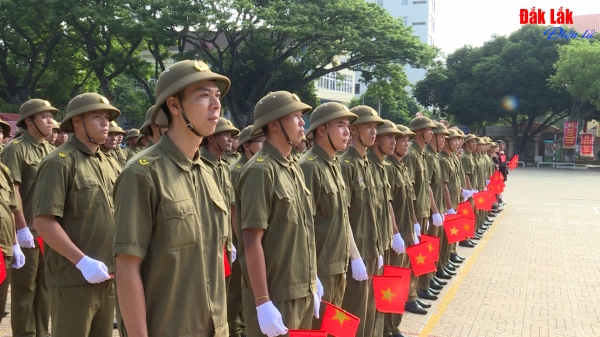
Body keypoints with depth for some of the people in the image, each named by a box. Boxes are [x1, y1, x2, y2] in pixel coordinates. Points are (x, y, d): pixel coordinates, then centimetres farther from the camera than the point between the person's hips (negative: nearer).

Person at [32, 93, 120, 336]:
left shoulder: (105, 163, 12)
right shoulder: (60, 162, -12)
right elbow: (43, 221, -19)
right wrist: (83, 261, -22)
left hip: (106, 275, 8)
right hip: (74, 278, -7)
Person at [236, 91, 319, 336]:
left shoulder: (294, 168, 8)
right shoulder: (260, 170, -16)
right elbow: (252, 241, -19)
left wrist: (312, 281, 15)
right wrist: (263, 303, -20)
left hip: (302, 292, 8)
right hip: (275, 297, -8)